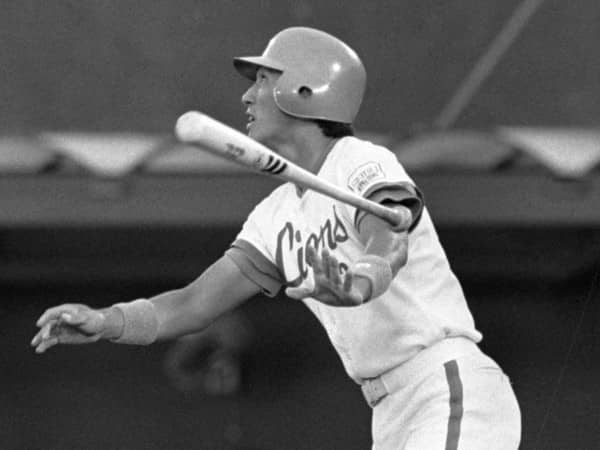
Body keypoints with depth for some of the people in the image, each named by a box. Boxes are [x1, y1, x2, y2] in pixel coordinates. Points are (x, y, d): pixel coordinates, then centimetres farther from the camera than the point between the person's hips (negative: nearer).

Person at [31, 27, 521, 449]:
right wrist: (103, 322, -11)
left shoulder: (366, 166, -10)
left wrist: (357, 284, -56)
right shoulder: (279, 215, 14)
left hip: (452, 392, -9)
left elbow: (389, 252, -32)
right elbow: (191, 306, 7)